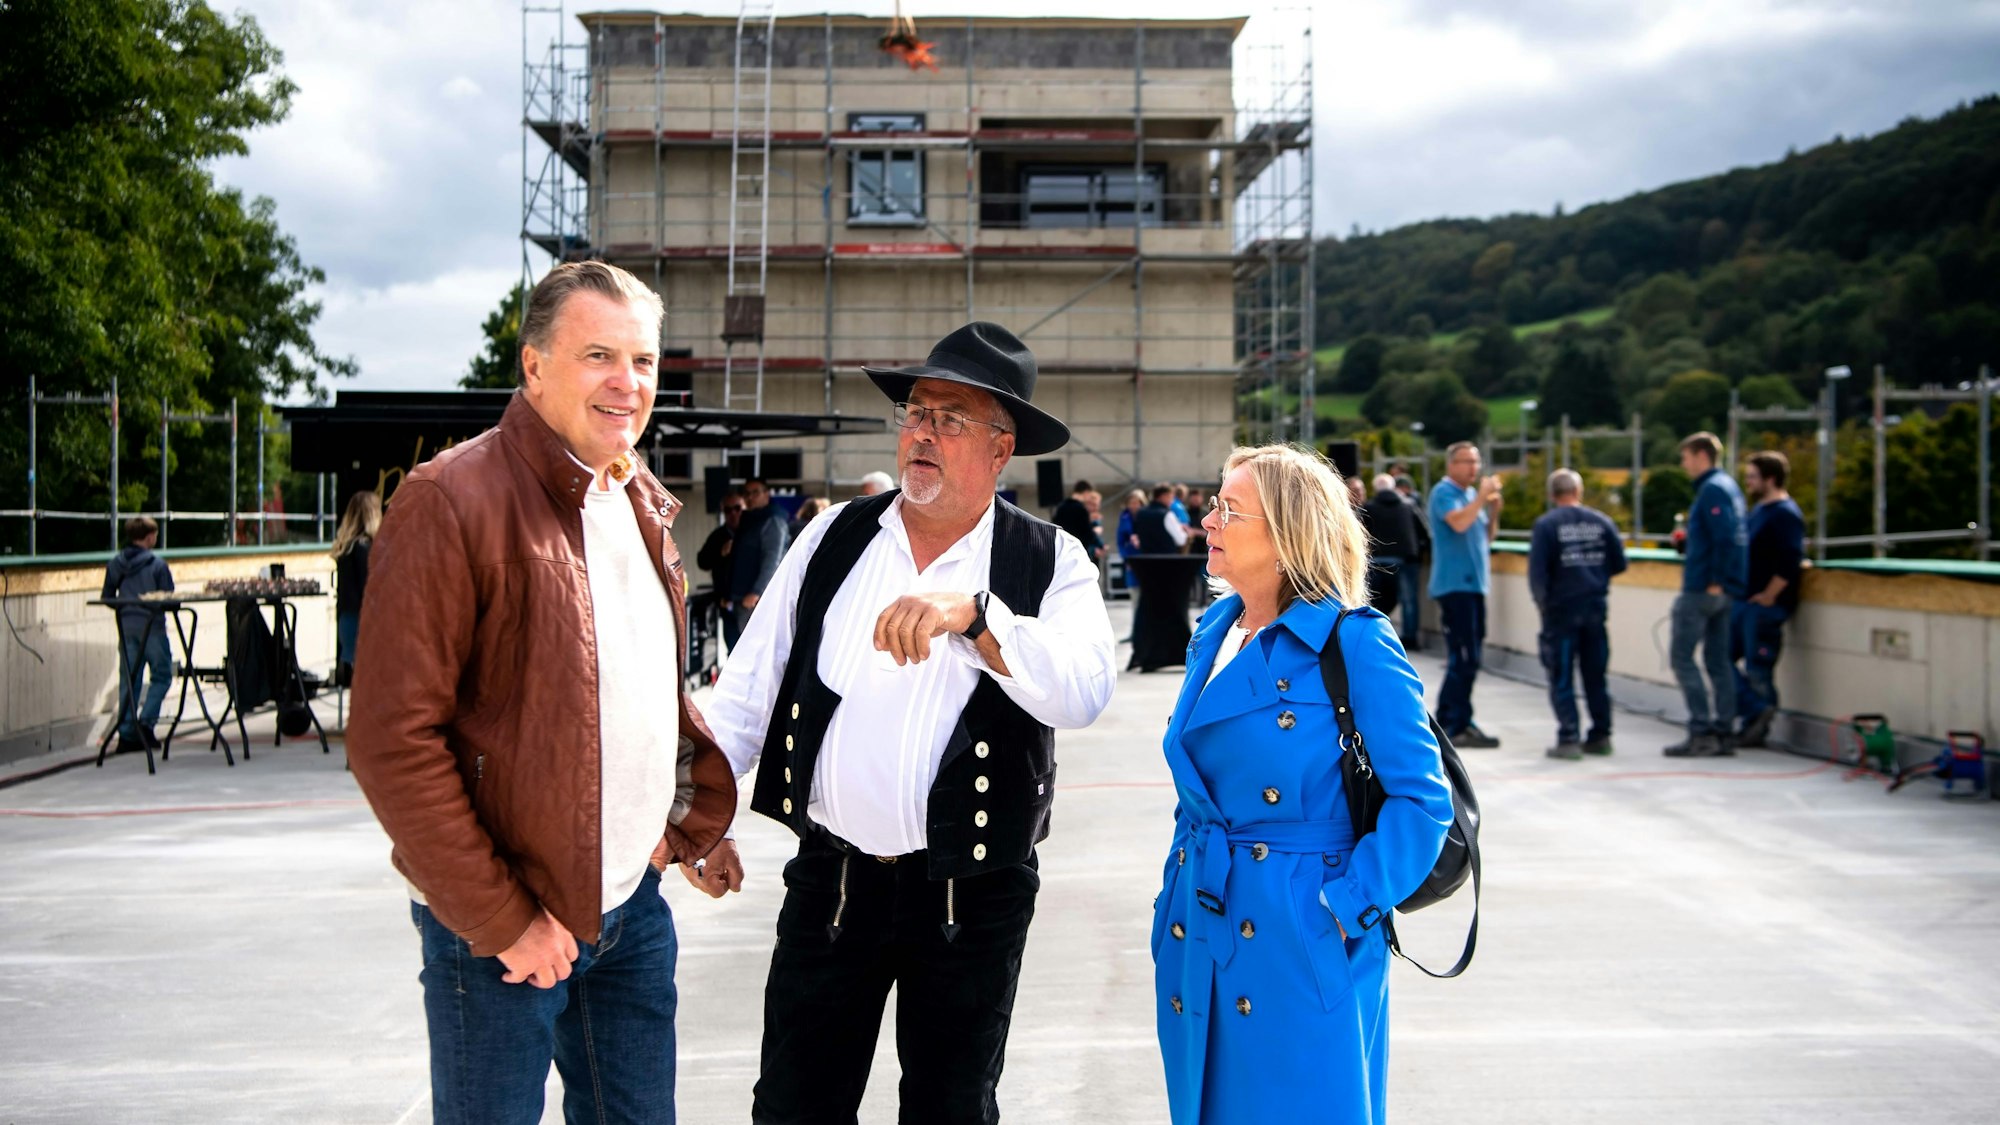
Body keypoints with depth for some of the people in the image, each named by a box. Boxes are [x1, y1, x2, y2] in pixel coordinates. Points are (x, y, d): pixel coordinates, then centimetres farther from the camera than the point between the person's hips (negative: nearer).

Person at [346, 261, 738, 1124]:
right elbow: (392, 739, -19)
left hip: (633, 904, 7)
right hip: (505, 924, -7)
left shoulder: (640, 504, 9)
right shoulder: (452, 501, -16)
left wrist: (690, 816, 6)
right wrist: (499, 920, -17)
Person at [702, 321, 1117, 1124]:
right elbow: (749, 692, 4)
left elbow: (1082, 693, -22)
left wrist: (974, 613, -33)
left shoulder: (1049, 562, -4)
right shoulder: (834, 540, 3)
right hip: (829, 877, 2)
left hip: (973, 897, -1)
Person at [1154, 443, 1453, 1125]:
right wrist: (1185, 886, 13)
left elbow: (1422, 801, -13)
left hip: (1300, 946, -7)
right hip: (1201, 933, 7)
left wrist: (1346, 909, -18)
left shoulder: (1354, 645, -12)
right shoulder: (1214, 634, 10)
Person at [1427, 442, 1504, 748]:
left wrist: (1494, 510, 3)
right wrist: (1482, 496, -18)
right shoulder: (1444, 493, -8)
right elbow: (1458, 522, -26)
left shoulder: (1473, 494, 17)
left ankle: (1447, 720, 21)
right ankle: (1458, 728, -8)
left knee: (1463, 657, 13)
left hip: (1473, 584, 9)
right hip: (1453, 584, -9)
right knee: (1464, 657, -11)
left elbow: (1486, 537, 18)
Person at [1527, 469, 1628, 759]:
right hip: (1596, 608, 4)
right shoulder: (1601, 521, 2)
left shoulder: (1546, 524, -9)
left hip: (1561, 610, -4)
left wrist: (1542, 602, 3)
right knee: (1595, 676, 13)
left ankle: (1569, 739, -2)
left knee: (1561, 678, 2)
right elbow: (1619, 564, 5)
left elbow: (1537, 571, -13)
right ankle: (1600, 736, 17)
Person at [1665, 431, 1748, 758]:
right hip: (1724, 591, 10)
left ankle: (1701, 733, -8)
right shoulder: (1729, 487, 17)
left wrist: (1715, 581, -21)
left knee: (1681, 656, -5)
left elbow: (1724, 538, -22)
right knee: (1717, 660, 11)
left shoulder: (1712, 490, -14)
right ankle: (1724, 733, 12)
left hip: (1703, 589, -10)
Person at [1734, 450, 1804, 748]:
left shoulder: (1785, 514, -14)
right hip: (1744, 601, 10)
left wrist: (1768, 596, -18)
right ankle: (1757, 712, 9)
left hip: (1765, 606, -10)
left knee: (1757, 668, -3)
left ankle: (1756, 725, 5)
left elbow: (1790, 561, -23)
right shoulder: (1759, 509, 16)